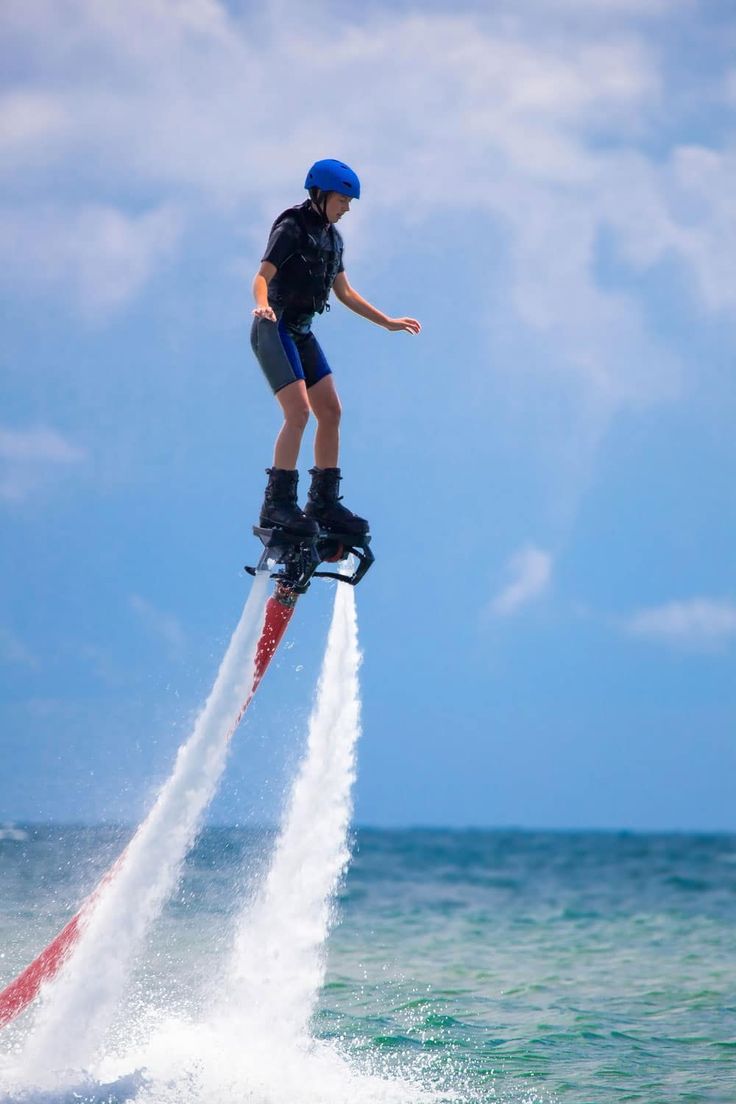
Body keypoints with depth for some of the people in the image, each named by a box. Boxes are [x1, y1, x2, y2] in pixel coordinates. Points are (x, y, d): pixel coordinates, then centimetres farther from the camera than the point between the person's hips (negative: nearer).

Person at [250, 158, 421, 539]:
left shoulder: (332, 237, 13)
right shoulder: (291, 228, -12)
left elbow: (344, 291, 23)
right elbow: (262, 277, -23)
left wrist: (387, 322, 23)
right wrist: (263, 306, -45)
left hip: (302, 334, 9)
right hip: (274, 331, -9)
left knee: (330, 412, 4)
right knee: (298, 412, -19)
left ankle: (323, 503, 10)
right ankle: (277, 504, -16)